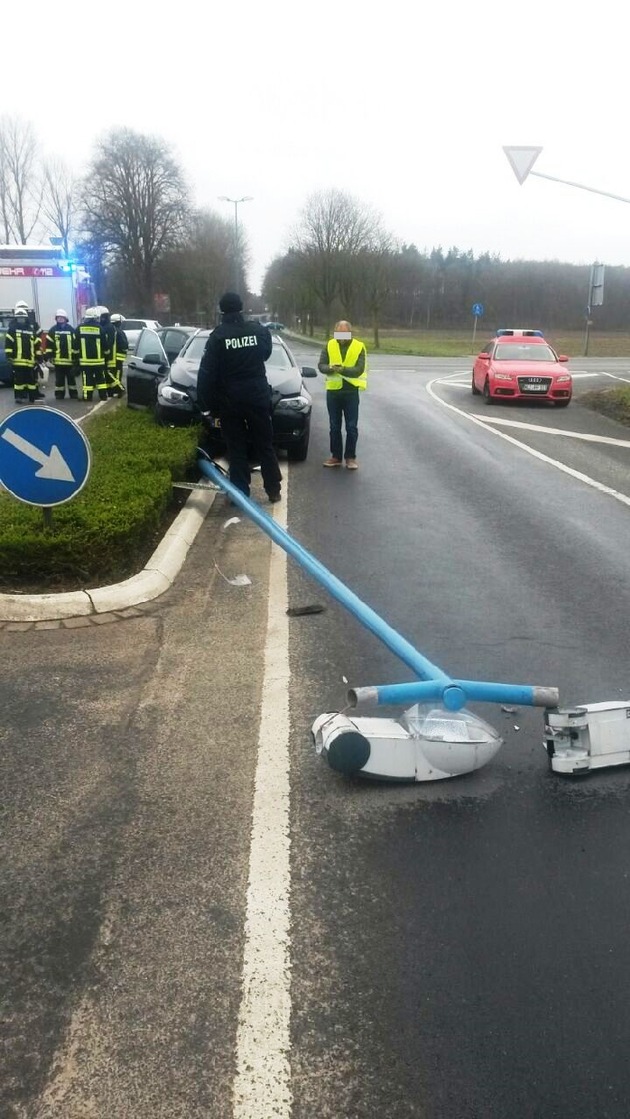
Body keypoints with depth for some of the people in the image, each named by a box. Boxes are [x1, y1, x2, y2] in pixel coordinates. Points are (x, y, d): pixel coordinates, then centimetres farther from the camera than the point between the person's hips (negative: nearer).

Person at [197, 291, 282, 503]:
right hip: (258, 397, 2)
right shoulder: (260, 331, -1)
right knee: (264, 445, 12)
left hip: (229, 400, -2)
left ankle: (241, 493, 5)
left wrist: (205, 404, -7)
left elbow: (206, 372, -11)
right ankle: (274, 490, 17)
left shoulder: (218, 336, -9)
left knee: (236, 449, 5)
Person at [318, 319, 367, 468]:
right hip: (332, 391, 3)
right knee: (334, 427, 10)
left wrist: (343, 369, -29)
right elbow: (321, 365, -4)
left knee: (351, 427, 1)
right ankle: (336, 456, 18)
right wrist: (331, 368, -25)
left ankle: (350, 457, 10)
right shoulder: (329, 345, 3)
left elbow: (359, 370, -14)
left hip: (351, 391, -3)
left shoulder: (359, 347, -5)